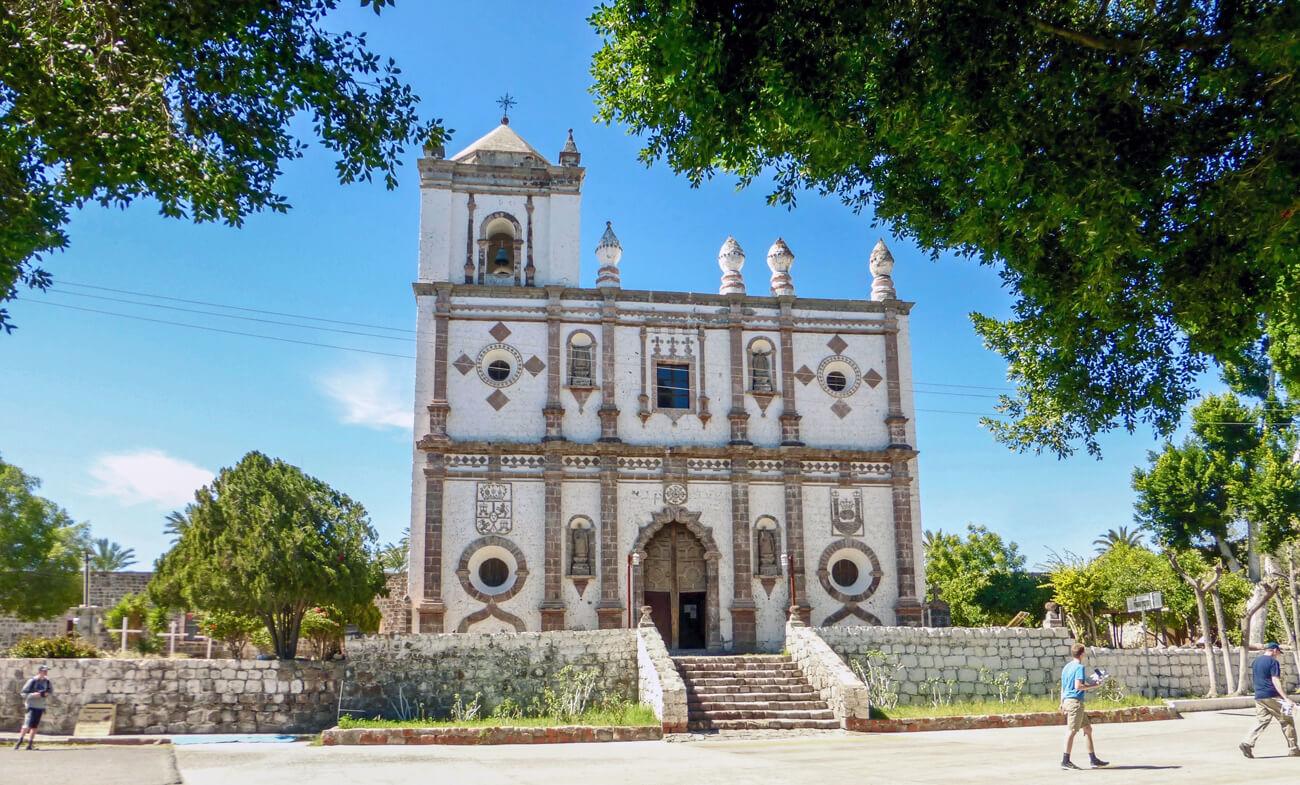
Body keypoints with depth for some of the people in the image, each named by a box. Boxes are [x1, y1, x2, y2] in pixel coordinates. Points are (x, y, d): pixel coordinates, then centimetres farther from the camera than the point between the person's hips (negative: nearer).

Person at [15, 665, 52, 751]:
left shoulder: (46, 681, 5)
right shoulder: (32, 681, -10)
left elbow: (51, 691, 17)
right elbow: (24, 694, -11)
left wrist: (47, 694, -5)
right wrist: (36, 694, -21)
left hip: (40, 707, 5)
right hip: (31, 706, -5)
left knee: (35, 726, 6)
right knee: (28, 725, -14)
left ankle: (30, 745, 11)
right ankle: (19, 743, -6)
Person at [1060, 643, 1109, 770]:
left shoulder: (1066, 667, 15)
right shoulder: (1080, 667, -11)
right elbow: (1078, 686, -20)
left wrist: (1062, 703, 23)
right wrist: (1093, 686, -8)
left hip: (1067, 701, 9)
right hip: (1075, 701, -9)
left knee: (1087, 728, 14)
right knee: (1072, 731, -6)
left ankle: (1093, 759, 17)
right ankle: (1065, 761, -5)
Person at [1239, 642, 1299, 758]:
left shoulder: (1255, 661, 15)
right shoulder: (1273, 661, -9)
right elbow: (1276, 681, -18)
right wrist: (1286, 698, -21)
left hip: (1259, 697, 7)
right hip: (1272, 696, -7)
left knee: (1261, 722, 4)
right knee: (1287, 721, 7)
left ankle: (1247, 744, -11)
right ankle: (1293, 749, 12)